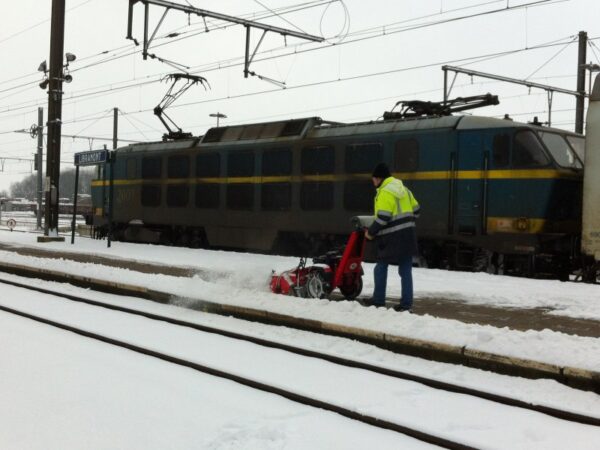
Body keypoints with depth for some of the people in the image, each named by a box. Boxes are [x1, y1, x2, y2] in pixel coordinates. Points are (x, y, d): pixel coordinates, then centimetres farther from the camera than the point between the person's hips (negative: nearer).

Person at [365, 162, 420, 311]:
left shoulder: (385, 192, -13)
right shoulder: (403, 189, 15)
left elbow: (382, 217, -20)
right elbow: (416, 209, 18)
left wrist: (371, 232, -9)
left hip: (391, 237, -8)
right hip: (408, 235, 8)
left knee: (381, 267, 6)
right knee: (405, 270, 7)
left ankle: (378, 299, 11)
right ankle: (406, 303, 6)